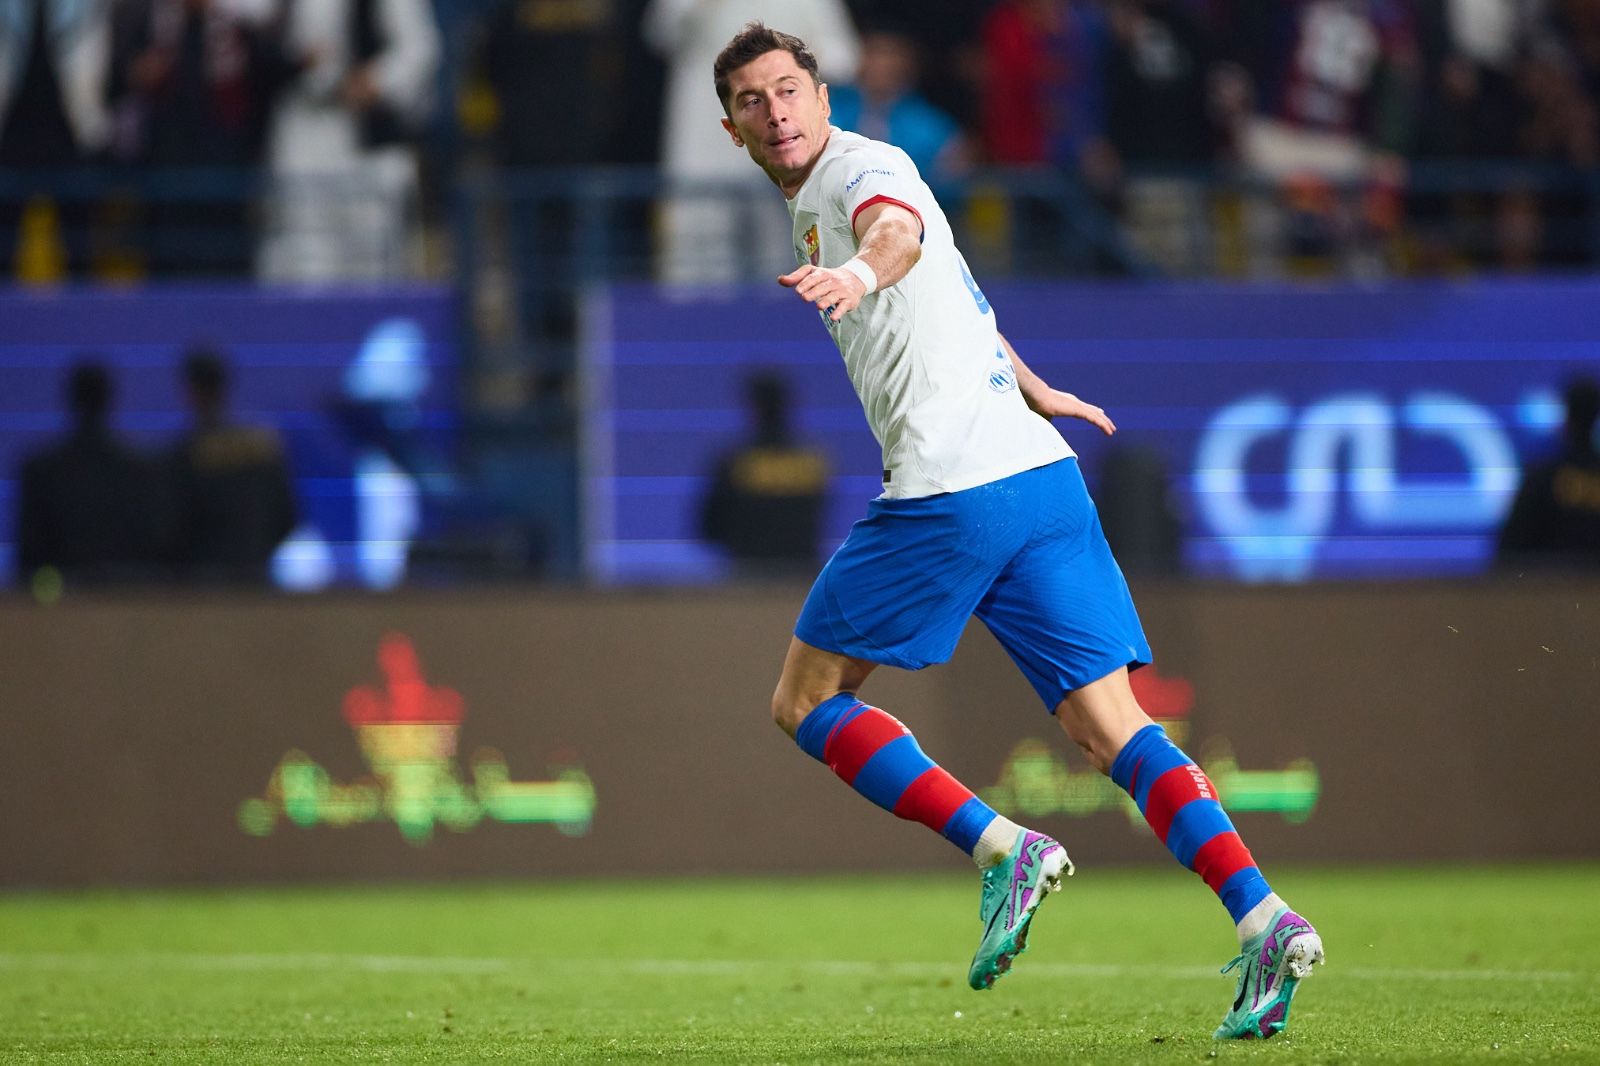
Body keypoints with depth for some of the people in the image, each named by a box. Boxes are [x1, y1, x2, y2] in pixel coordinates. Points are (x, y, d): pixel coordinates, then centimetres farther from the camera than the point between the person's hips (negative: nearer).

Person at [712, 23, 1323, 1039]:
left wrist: (861, 271, -52)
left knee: (808, 702, 3)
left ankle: (1003, 849, -9)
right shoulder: (818, 204, 26)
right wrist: (1032, 388, 56)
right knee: (1117, 732, 0)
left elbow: (898, 231, -29)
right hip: (1042, 473, 9)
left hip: (951, 490, -9)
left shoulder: (860, 169, -3)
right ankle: (1265, 922, -15)